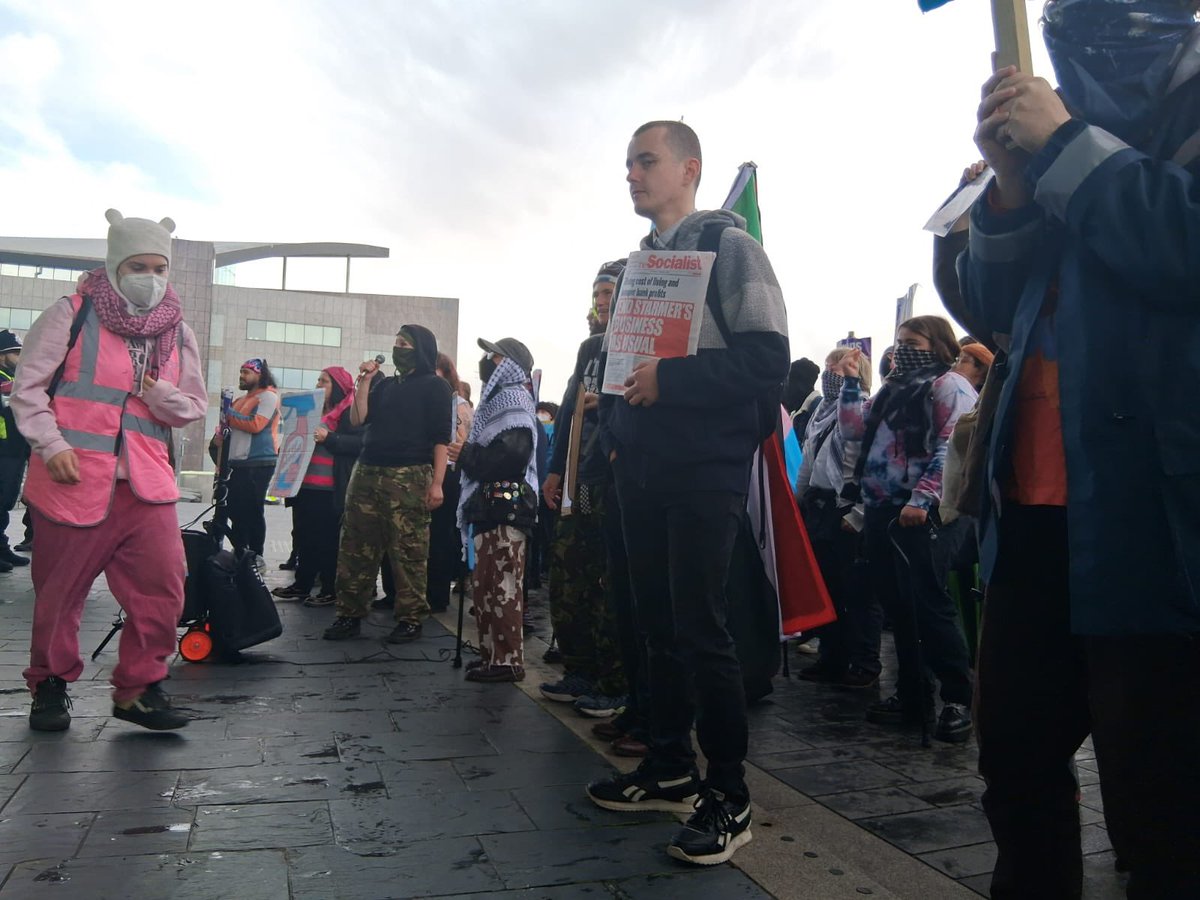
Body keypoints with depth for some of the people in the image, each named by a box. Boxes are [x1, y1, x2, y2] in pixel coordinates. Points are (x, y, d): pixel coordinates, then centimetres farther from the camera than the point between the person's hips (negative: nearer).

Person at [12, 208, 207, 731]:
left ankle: (138, 688, 11)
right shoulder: (72, 314, 1)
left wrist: (162, 394, -6)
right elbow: (28, 388, -1)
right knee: (60, 592, 8)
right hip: (72, 480, -3)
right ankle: (50, 686, 29)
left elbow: (195, 407, 15)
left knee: (162, 590, -4)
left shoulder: (177, 333, 12)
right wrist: (52, 446, -13)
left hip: (146, 486, 3)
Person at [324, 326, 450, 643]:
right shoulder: (384, 385, 21)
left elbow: (441, 438, -4)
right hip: (367, 472, 6)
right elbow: (358, 419, 10)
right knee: (356, 546, 4)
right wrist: (364, 381, 5)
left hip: (410, 477, -6)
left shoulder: (435, 386, 3)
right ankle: (350, 615, 11)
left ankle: (410, 620, 2)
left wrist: (437, 483, -13)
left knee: (408, 551, -5)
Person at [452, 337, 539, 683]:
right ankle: (493, 654, 19)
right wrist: (469, 453, 7)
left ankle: (508, 660, -7)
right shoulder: (500, 401, 23)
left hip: (505, 508, -10)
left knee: (501, 587, -10)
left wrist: (466, 455, -12)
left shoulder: (514, 404, -7)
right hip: (491, 506, 10)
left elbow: (512, 457, -21)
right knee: (487, 586, 12)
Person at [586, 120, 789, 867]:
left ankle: (729, 796, 8)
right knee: (659, 621, 12)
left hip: (705, 469, -7)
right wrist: (615, 430, 7)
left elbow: (768, 359, -15)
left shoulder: (727, 244, -4)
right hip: (643, 469, 7)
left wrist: (669, 379, -19)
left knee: (701, 627, -6)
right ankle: (670, 768, 26)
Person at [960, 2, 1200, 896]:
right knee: (1015, 751, 16)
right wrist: (1013, 181, 1)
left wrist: (1063, 148, -9)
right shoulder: (1076, 124, 19)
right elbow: (995, 306, 15)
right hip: (1039, 502, 7)